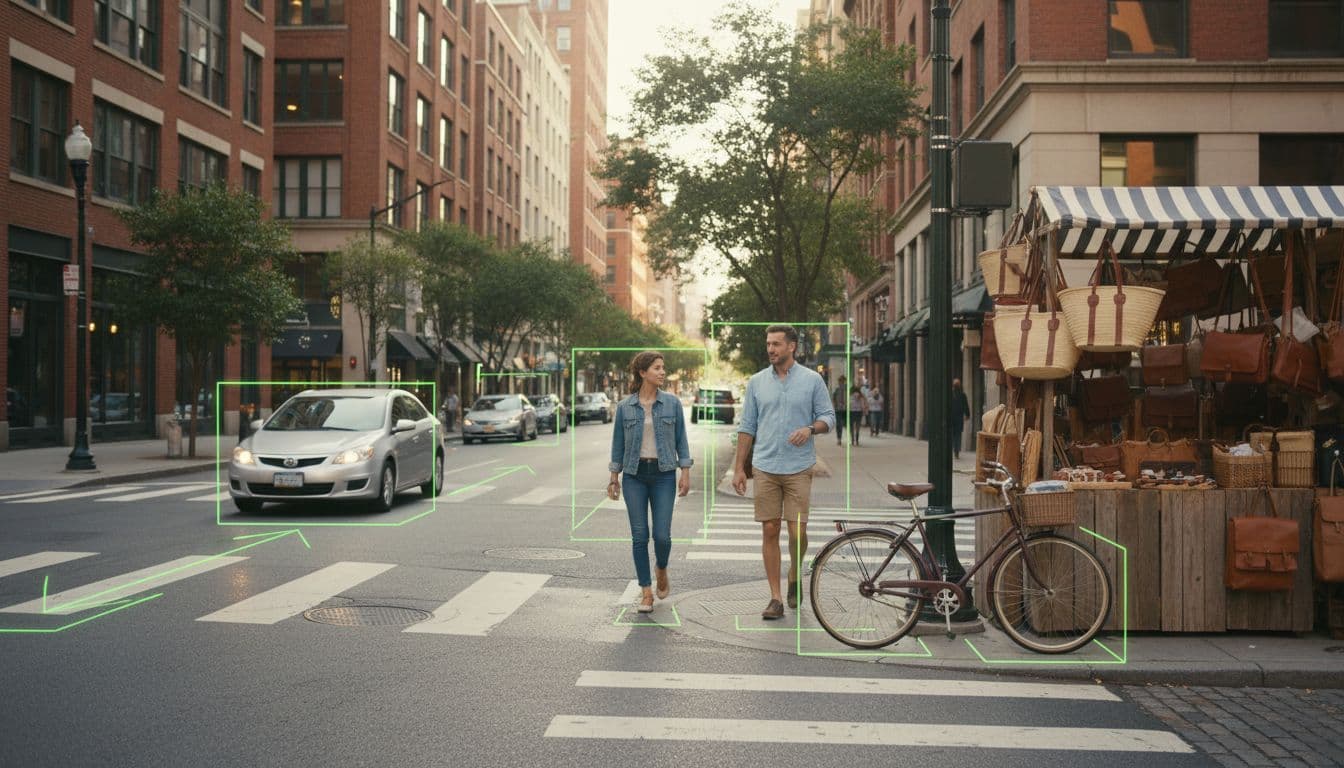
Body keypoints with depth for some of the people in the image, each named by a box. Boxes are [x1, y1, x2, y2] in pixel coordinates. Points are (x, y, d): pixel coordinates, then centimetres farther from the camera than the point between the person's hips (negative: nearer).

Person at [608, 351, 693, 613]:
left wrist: (686, 473, -3)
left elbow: (681, 440, 4)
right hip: (634, 475, 0)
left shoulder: (672, 403, 1)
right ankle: (646, 593, 10)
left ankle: (662, 572, 27)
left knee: (662, 534, -5)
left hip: (663, 474, 0)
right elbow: (618, 443, 7)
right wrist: (614, 478, 6)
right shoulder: (625, 407, 2)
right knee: (639, 535, 0)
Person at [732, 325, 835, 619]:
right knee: (770, 531, 1)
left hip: (798, 468, -2)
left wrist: (810, 429, -17)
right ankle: (775, 598, 8)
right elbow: (747, 427, 10)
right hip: (765, 468, 2)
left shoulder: (812, 380, 3)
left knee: (797, 532, -5)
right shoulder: (757, 382, 8)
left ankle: (795, 576, 25)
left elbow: (828, 416, 5)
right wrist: (739, 467, 5)